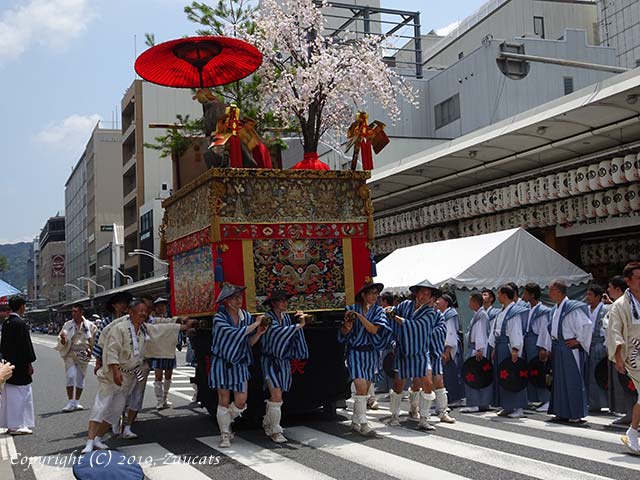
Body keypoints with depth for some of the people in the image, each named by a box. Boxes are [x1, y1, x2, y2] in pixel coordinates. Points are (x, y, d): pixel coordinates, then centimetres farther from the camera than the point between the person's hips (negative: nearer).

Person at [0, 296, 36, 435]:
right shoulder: (20, 323, -18)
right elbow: (25, 345, -18)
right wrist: (29, 363, -12)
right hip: (20, 365, -9)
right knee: (21, 394, -1)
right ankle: (17, 426, 3)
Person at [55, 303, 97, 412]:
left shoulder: (89, 325, 2)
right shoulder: (68, 325, 3)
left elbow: (94, 340, 12)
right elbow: (62, 343, 3)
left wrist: (90, 350, -1)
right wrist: (63, 339, -19)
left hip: (83, 355, 1)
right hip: (70, 354, -1)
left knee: (80, 378, 7)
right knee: (70, 376, -14)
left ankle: (76, 402, 19)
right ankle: (70, 402, -7)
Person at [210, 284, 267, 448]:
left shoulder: (246, 316, 2)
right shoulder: (219, 318, -12)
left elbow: (249, 342, 8)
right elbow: (235, 333, -25)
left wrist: (259, 333, -11)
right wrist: (255, 324, -19)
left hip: (240, 363, 4)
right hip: (222, 362, -4)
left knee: (241, 402, 1)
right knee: (224, 400, 2)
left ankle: (226, 422, 30)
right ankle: (225, 434, 17)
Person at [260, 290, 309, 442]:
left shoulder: (287, 317, 5)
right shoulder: (268, 318, -12)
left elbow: (294, 336, -2)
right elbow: (279, 331, -28)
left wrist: (299, 321, -14)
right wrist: (298, 325, -21)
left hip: (284, 361, 6)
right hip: (271, 360, -6)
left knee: (276, 396, 13)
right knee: (276, 396, -11)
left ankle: (267, 424, 31)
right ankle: (275, 431, -1)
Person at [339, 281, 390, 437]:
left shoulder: (378, 311, 3)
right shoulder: (352, 309, -1)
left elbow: (374, 329, -13)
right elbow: (343, 333, 2)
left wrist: (360, 316, -19)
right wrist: (347, 326, -20)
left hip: (371, 353, 3)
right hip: (355, 352, -3)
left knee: (364, 390, 8)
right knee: (361, 388, -14)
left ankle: (355, 422, 19)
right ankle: (363, 424, -11)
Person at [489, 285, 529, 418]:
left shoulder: (515, 311, -11)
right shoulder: (501, 312, 15)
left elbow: (516, 332, -16)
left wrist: (515, 350, -22)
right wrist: (494, 349, 17)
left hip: (509, 346, -9)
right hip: (500, 346, 9)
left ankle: (519, 408, 1)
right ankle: (506, 407, 18)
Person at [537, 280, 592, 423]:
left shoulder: (572, 308, -14)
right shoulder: (554, 310, 11)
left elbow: (587, 325, -17)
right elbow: (550, 329, 20)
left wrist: (579, 340, -12)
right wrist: (546, 348, 15)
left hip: (570, 348, -8)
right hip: (557, 349, 9)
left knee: (572, 380, -2)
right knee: (559, 380, 12)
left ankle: (576, 414, 5)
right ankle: (562, 411, 21)